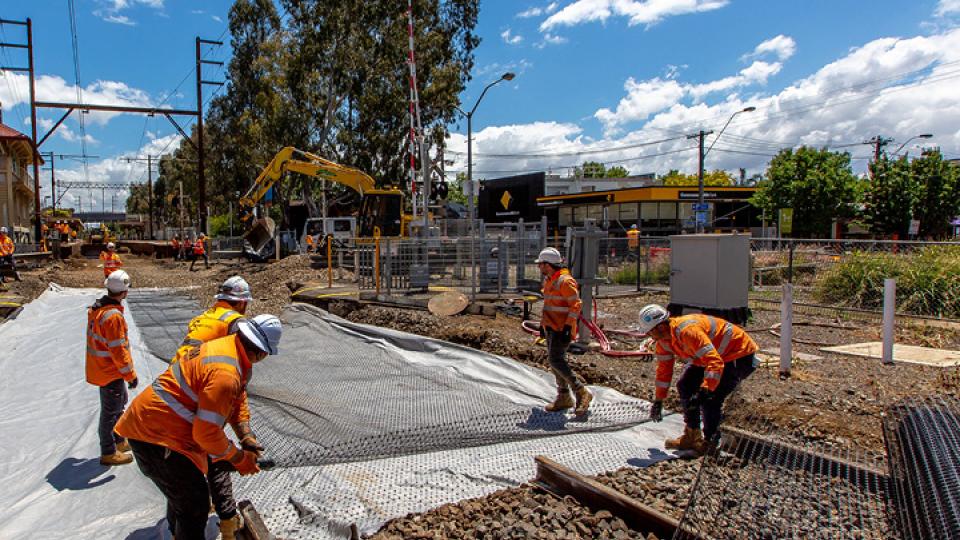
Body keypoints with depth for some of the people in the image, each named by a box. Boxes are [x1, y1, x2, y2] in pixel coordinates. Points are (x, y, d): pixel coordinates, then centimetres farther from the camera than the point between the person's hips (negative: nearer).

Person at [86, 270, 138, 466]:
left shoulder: (95, 308, 2)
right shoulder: (113, 316, -28)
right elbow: (118, 351, -26)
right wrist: (131, 375, -16)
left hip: (98, 367, 10)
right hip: (110, 373, -9)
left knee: (120, 402, 24)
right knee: (111, 411, 4)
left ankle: (119, 441, 38)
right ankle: (109, 453, 17)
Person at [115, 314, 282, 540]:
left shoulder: (227, 344, -1)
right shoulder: (226, 375, -32)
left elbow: (238, 399, 10)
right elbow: (207, 433, -27)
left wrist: (247, 437, 2)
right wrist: (239, 458, -13)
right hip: (155, 437, -10)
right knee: (195, 502, -1)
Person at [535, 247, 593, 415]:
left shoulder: (565, 281, -16)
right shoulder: (548, 280, 14)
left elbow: (575, 306, -19)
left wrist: (568, 328, -22)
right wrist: (545, 324, 24)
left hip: (562, 329, -10)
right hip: (552, 327, 10)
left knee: (556, 360, -16)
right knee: (555, 360, 11)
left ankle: (582, 393, -9)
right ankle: (564, 398, 20)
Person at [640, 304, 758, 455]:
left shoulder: (688, 330, -36)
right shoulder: (663, 338, -5)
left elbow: (715, 362, -41)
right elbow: (664, 369, 7)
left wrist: (704, 392, -48)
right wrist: (658, 402, 11)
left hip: (740, 355, -10)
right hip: (718, 354, 10)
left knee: (711, 398, -21)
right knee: (685, 386, 6)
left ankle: (710, 442, 1)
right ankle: (692, 436, 17)